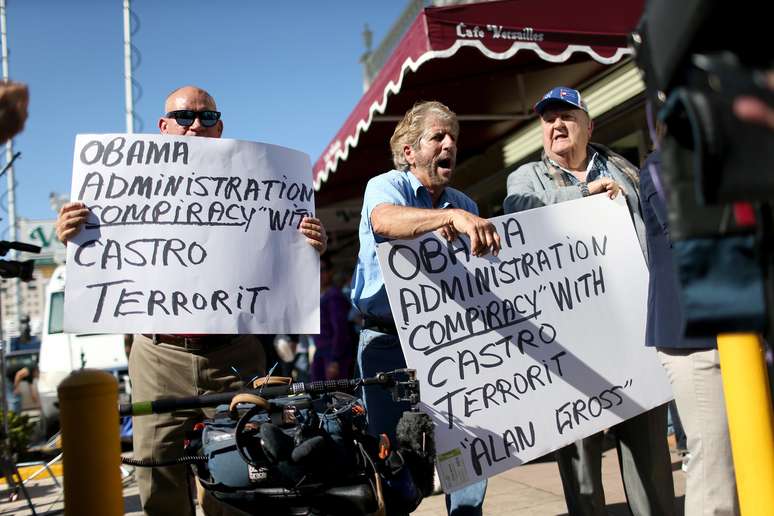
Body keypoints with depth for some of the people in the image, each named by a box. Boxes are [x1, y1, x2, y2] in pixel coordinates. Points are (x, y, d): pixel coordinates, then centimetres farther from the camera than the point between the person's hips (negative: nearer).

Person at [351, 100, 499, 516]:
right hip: (388, 339, -4)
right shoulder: (385, 186, -4)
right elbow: (386, 220, -31)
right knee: (391, 446, -1)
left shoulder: (465, 205, 14)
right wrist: (451, 216, -45)